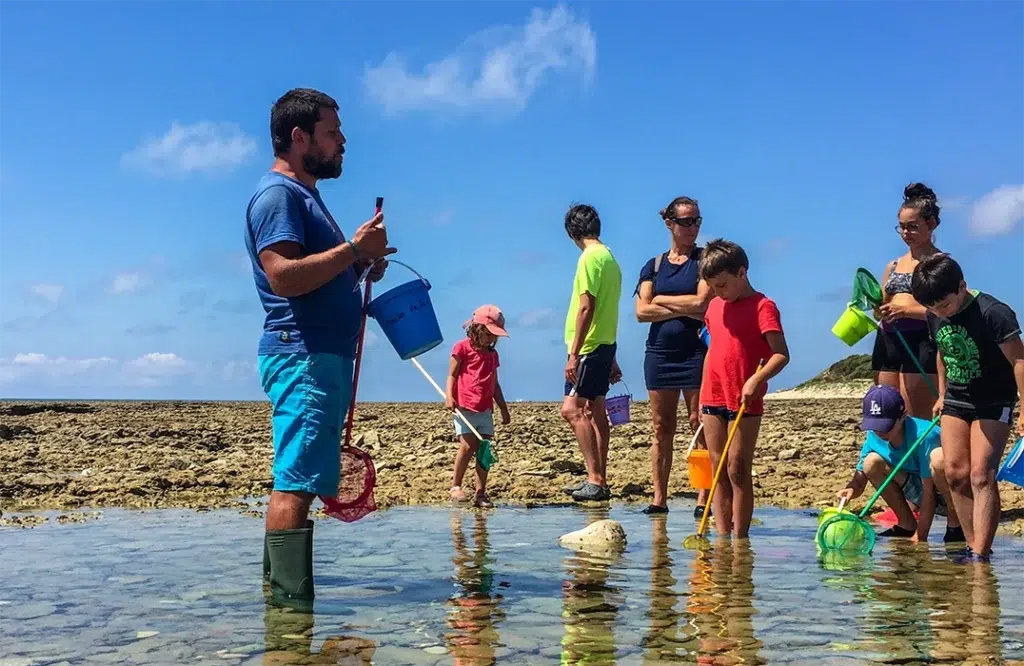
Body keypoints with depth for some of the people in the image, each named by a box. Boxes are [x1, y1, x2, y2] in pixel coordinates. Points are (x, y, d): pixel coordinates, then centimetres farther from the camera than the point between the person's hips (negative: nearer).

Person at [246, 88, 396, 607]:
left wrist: (362, 264, 14)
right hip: (302, 355, -11)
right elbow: (284, 275, -22)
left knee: (298, 481, 12)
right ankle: (290, 601, -14)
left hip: (326, 355, 11)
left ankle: (279, 593, 19)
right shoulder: (277, 193, -8)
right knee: (297, 482, -14)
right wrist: (354, 248, -16)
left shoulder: (304, 195, 25)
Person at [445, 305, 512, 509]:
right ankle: (455, 486, 3)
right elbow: (452, 375, -2)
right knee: (468, 446, -14)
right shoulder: (462, 348, 1)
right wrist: (449, 396, -17)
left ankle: (481, 493, 4)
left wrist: (503, 408, 25)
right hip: (464, 407, -6)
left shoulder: (492, 354, 19)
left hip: (485, 410, 6)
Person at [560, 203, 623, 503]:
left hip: (590, 346, -10)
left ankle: (595, 479, -16)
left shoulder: (590, 258, -13)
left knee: (572, 409, -13)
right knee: (595, 411, 12)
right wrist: (611, 358, 23)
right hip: (606, 343, 10)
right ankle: (598, 481, 17)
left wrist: (574, 353, -19)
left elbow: (586, 308, -19)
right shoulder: (609, 257, 16)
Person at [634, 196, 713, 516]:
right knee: (661, 427, 5)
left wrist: (661, 300, -1)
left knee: (700, 424, -4)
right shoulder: (653, 266, 12)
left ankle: (703, 498, 0)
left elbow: (702, 301, -12)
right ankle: (659, 499, 9)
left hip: (696, 350, -3)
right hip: (659, 351, 3)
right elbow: (642, 311, 0)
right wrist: (684, 309, -9)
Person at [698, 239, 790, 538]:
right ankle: (722, 537, 11)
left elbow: (781, 355, -15)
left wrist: (755, 380, -29)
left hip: (745, 401, -6)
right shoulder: (714, 306, 13)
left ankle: (740, 539, 2)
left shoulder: (762, 306, -8)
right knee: (719, 472, 7)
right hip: (713, 399, 6)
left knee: (738, 470, -5)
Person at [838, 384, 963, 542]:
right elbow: (859, 482, -3)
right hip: (920, 491, 6)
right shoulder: (874, 438, -11)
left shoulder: (924, 435, -30)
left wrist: (920, 537, -25)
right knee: (872, 462, -13)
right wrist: (851, 490, -29)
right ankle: (907, 526, 1)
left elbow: (928, 492, -27)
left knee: (938, 457, -37)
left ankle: (955, 527, -16)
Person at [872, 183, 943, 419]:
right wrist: (876, 308, 0)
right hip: (887, 341, 7)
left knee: (916, 421, -7)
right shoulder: (893, 266, 19)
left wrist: (907, 310, -21)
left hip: (921, 343, -7)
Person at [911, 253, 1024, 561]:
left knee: (981, 475, -14)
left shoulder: (993, 313, -23)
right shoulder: (935, 317, -2)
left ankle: (981, 555, -11)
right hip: (956, 400, 7)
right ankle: (972, 545, 13)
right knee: (955, 473, 3)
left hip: (993, 403, -7)